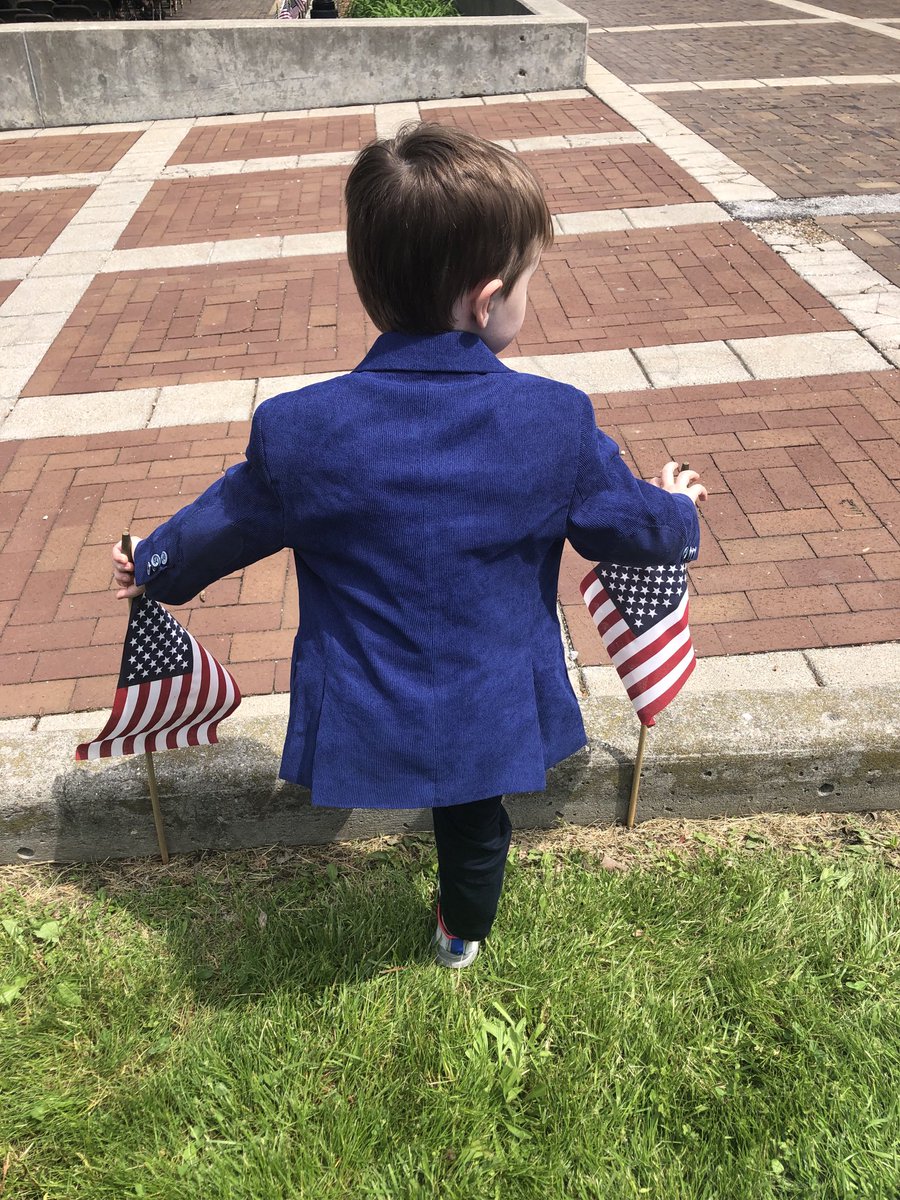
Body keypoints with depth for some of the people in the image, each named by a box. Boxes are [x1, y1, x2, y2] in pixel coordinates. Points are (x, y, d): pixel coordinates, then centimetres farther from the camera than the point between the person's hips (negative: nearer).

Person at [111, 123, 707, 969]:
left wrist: (155, 566, 20)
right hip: (497, 712, 2)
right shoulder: (557, 421, -20)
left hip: (363, 723, -1)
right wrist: (677, 515, 22)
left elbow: (223, 524, -2)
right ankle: (462, 936, 57)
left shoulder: (298, 432, -21)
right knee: (475, 828, 29)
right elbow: (629, 522, -3)